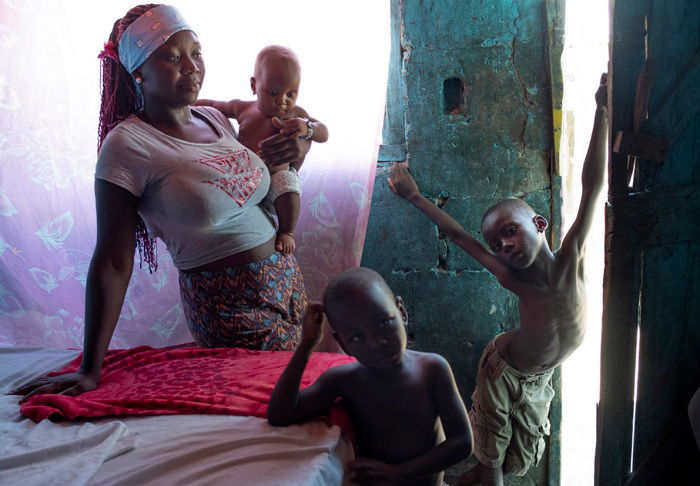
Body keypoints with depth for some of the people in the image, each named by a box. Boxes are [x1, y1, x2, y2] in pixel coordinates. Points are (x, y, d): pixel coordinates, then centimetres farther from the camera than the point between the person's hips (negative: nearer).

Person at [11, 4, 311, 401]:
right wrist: (91, 370, -17)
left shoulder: (215, 118, 6)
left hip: (287, 277, 7)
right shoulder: (127, 144, -14)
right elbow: (112, 263, -15)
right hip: (230, 307, -6)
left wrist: (294, 147, 0)